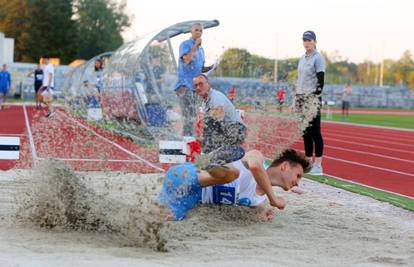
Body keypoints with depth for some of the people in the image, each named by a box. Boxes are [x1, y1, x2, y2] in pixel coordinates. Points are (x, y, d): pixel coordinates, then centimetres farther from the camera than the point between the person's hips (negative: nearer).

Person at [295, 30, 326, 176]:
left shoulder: (318, 58, -6)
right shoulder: (302, 58, 17)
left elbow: (321, 81, -11)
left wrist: (316, 97, -18)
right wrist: (297, 99, 15)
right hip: (301, 98, 8)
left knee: (315, 131, -7)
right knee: (305, 132, 8)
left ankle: (318, 165, -6)